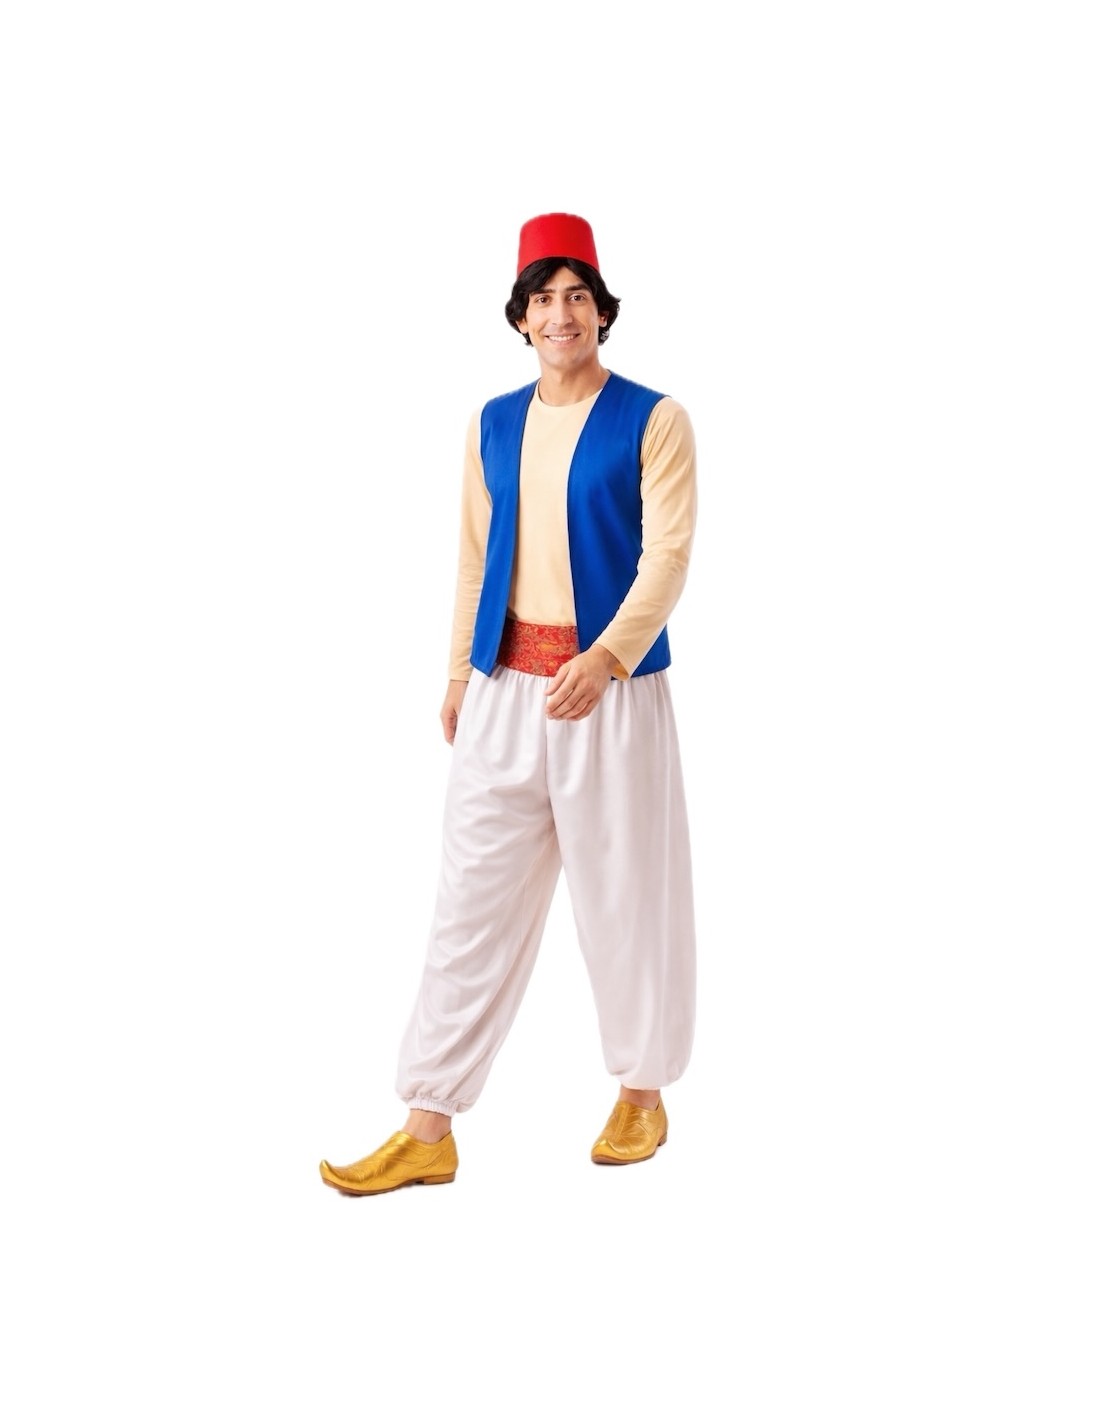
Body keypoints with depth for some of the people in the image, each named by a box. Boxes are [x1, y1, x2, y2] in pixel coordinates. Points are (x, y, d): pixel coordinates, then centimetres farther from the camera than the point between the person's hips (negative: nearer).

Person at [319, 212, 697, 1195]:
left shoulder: (653, 421, -4)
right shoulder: (493, 425, 11)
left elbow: (667, 556, -12)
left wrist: (606, 654, -26)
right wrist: (460, 673, 13)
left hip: (613, 687, -4)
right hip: (507, 688, 4)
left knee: (625, 893, 6)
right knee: (475, 896, 3)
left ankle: (643, 1092, 27)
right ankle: (428, 1130, 8)